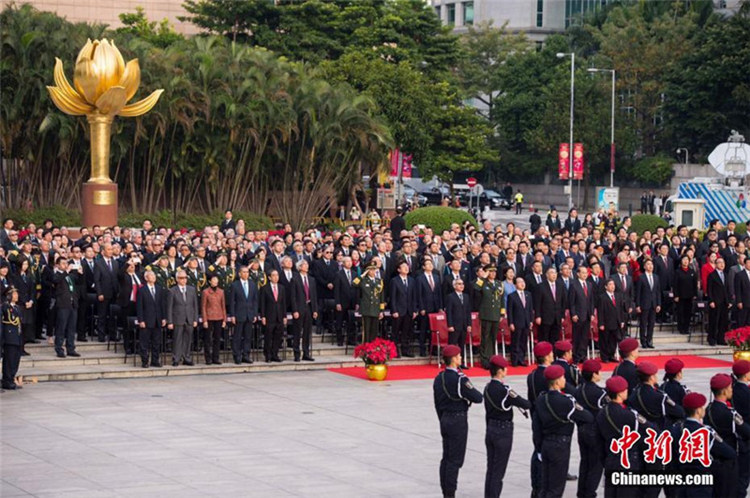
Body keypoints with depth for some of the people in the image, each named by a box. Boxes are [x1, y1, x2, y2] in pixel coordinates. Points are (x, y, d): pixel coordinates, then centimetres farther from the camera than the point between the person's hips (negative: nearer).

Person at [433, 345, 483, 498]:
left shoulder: (439, 379, 6)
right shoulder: (460, 379, -20)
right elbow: (478, 398, -19)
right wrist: (471, 393, 2)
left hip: (445, 420, 8)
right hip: (458, 421, -8)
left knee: (446, 458, 13)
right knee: (455, 459, -2)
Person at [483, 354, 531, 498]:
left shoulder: (488, 388, 4)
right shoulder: (504, 390, -21)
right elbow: (524, 404, -21)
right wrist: (529, 405, 2)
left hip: (490, 429, 8)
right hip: (503, 431, -8)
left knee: (490, 470, 14)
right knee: (498, 472, -2)